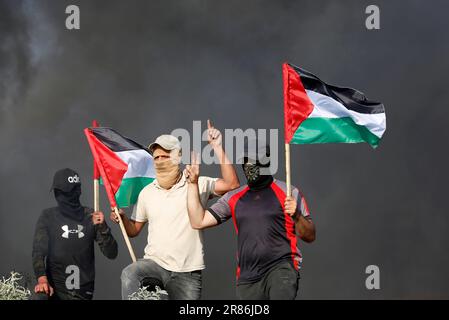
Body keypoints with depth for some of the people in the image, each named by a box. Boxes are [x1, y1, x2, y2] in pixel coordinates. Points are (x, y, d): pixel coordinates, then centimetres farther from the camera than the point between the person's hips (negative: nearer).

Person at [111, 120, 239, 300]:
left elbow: (231, 183, -15)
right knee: (129, 275, -31)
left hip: (187, 273, -1)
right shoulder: (147, 192, 11)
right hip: (155, 263, 1)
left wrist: (217, 148, -17)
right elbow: (134, 230, 18)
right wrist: (122, 218, -3)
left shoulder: (199, 185, 1)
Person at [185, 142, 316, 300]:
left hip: (281, 268, -5)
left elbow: (310, 236, 2)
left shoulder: (288, 193, 4)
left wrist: (297, 216, -18)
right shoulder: (234, 198, 15)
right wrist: (193, 183, 7)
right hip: (247, 278, 5)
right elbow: (198, 221, 11)